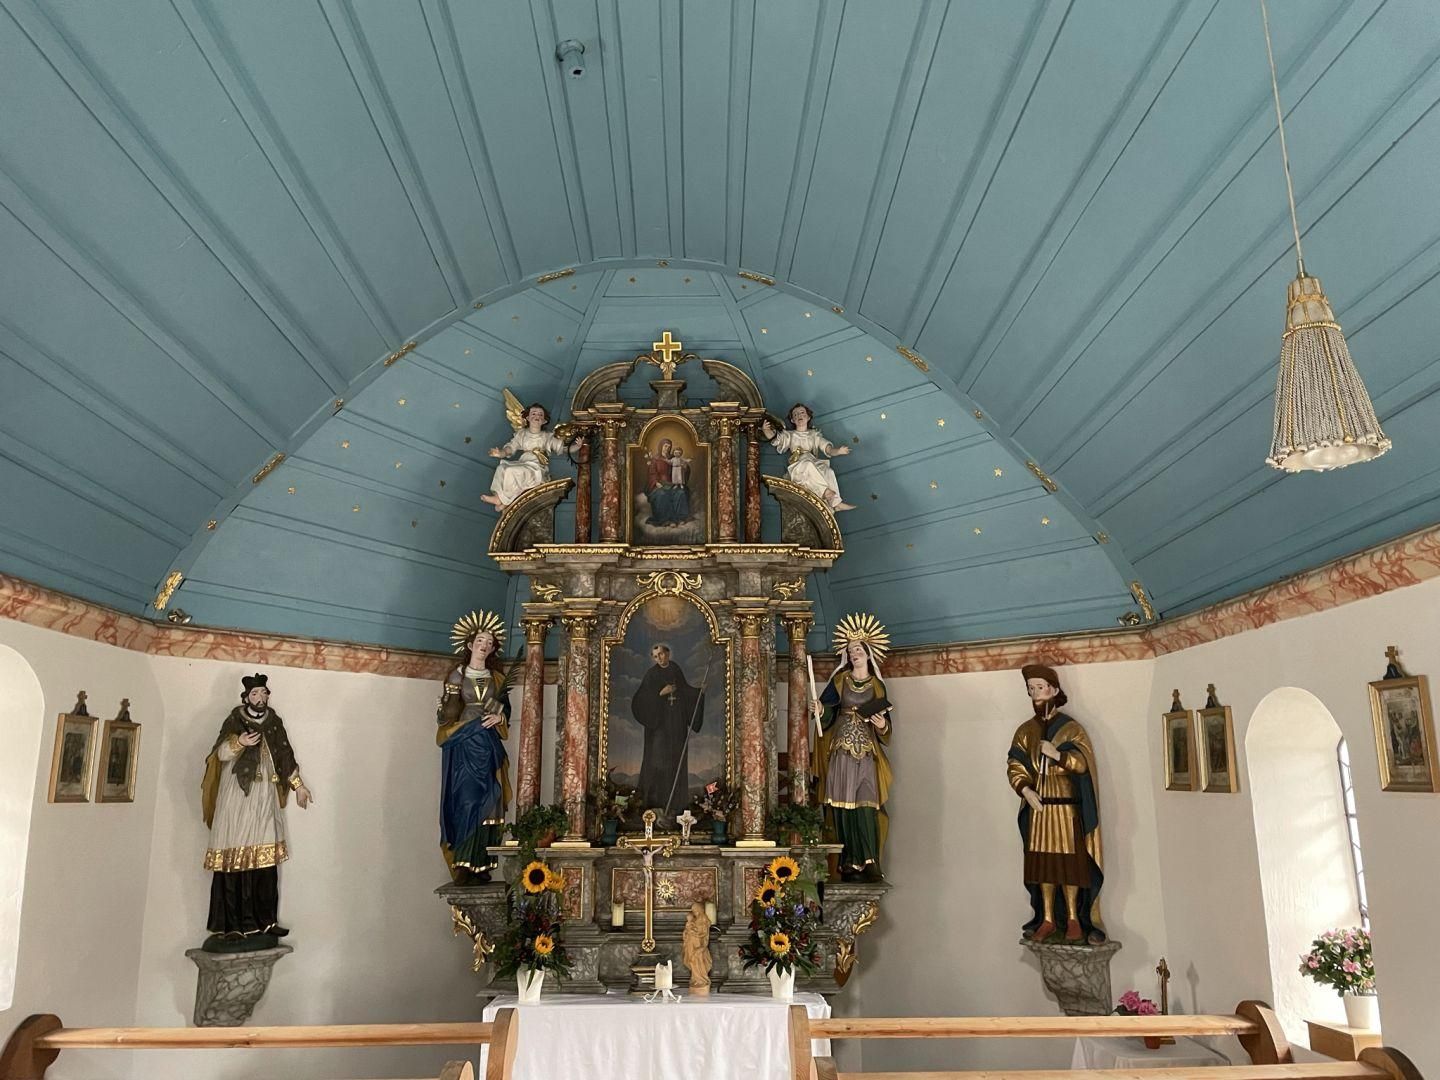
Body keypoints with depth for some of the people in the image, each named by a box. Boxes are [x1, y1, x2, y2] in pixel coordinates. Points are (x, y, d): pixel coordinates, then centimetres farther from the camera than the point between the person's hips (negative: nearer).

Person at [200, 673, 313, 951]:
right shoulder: (234, 720, 0)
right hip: (237, 798, -4)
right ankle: (230, 926, -8)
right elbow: (221, 753, -10)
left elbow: (286, 756, 21)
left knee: (266, 860, 0)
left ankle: (263, 921, 4)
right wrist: (238, 742, -30)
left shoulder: (274, 723, 13)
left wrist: (298, 785, 22)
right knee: (235, 860, -9)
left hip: (265, 799, 4)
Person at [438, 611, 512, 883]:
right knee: (465, 802, -9)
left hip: (488, 747, 3)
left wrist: (499, 717, -3)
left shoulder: (497, 678, 12)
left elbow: (506, 710, 15)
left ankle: (480, 865, 4)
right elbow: (446, 715, 0)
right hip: (462, 746, -3)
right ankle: (464, 866, -5)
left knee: (487, 804, -1)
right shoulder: (456, 676, 2)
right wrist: (452, 696, -17)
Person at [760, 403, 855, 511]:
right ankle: (824, 490, -42)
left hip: (815, 467, 2)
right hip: (797, 469, -2)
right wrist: (765, 430, -20)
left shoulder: (814, 434, 24)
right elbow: (775, 438, 3)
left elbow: (827, 448, 10)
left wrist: (838, 451, -13)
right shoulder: (789, 435, 21)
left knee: (828, 471, -29)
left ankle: (836, 503, -35)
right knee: (807, 464, -36)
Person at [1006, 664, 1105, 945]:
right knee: (1042, 862, 4)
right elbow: (1014, 767, 5)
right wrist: (1025, 789, -13)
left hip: (1066, 807, -3)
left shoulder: (1071, 728, 0)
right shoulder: (1025, 731, 10)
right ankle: (1047, 919, 12)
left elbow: (1084, 764, -7)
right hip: (1038, 806, 3)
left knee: (1069, 862, -3)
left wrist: (1057, 754, -23)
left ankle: (1074, 919, 8)